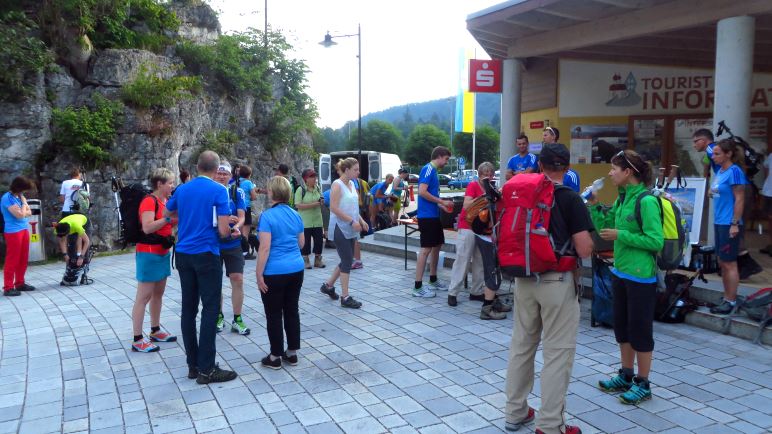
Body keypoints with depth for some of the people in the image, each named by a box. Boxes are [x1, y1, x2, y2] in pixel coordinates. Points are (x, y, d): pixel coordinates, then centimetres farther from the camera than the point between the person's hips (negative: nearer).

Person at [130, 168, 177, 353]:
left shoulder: (166, 201, 11)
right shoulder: (149, 201, -16)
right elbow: (147, 227, -26)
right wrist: (169, 218, -25)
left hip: (163, 252, 9)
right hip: (149, 253, -9)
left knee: (158, 293, 15)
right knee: (143, 296, -5)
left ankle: (155, 331, 27)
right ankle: (137, 340, 0)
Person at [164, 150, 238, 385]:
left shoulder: (182, 189, 9)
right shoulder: (218, 191, -9)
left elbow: (167, 213, 28)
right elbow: (223, 231, -14)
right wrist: (231, 232, 7)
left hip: (183, 254, 6)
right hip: (206, 254, -6)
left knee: (189, 308, 9)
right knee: (210, 309, -3)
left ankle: (193, 364, 15)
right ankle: (206, 369, -3)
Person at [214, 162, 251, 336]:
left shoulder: (237, 192, 0)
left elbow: (241, 216, -9)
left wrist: (237, 226, -30)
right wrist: (225, 219, -28)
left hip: (233, 243, 0)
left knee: (237, 279, -3)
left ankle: (237, 319, 10)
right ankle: (219, 317, 26)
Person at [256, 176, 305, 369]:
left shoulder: (267, 216, -14)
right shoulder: (296, 215, 6)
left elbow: (265, 248, -18)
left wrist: (259, 274, -12)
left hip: (274, 273, -6)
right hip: (296, 269, 6)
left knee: (274, 315, 5)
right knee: (292, 311, 14)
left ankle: (276, 357, 13)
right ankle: (292, 353, 21)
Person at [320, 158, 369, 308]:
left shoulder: (352, 184, 12)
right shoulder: (337, 185, -12)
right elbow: (334, 208, -19)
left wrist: (361, 220, 6)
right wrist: (352, 221, -21)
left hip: (350, 229, 8)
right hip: (340, 228, -8)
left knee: (347, 260, 14)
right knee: (347, 261, -7)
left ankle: (328, 285, 31)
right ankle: (345, 298, 0)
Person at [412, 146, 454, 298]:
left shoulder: (433, 170, 16)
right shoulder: (428, 169, -13)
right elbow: (422, 192, -22)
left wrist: (443, 206, 19)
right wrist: (442, 202, -15)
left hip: (434, 215, 10)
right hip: (427, 216, -10)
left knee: (437, 245, 16)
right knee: (426, 249, -8)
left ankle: (433, 280, 29)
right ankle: (418, 287, -4)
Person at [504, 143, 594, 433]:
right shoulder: (570, 199, -11)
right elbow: (584, 250, -13)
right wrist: (586, 238, 7)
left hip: (523, 279, 5)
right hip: (557, 281, -5)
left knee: (521, 344, 16)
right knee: (558, 352, 4)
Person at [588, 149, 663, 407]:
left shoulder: (646, 201, -17)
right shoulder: (622, 198, 8)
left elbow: (656, 241, -20)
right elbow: (605, 227, 14)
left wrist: (621, 236, -20)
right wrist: (593, 206, 3)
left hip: (641, 276, -9)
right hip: (620, 272, 9)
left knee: (640, 329, 4)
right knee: (622, 327, 18)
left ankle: (643, 384, 19)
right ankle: (626, 376, 33)